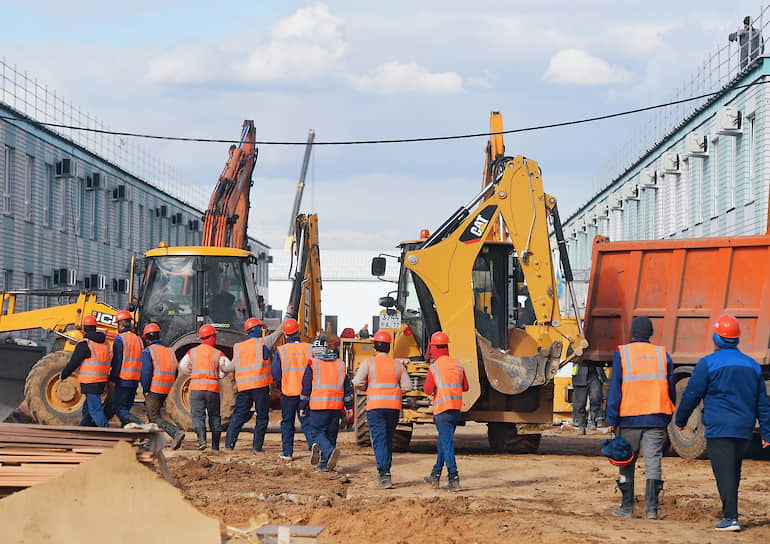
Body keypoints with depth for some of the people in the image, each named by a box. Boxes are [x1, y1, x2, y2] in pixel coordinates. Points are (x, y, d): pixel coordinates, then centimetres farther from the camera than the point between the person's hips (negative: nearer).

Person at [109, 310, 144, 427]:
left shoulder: (119, 339, -9)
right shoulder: (138, 339, 13)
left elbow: (117, 361, -14)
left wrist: (112, 378, -5)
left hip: (123, 381, -7)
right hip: (135, 381, 7)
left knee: (118, 409, -6)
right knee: (126, 409, 13)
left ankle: (138, 423, -26)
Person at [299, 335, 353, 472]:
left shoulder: (312, 364, -3)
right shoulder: (340, 364, 11)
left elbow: (306, 387, -3)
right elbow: (347, 387, 13)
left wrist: (302, 407, 4)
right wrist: (349, 406, 19)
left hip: (319, 405, -4)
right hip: (336, 406, 4)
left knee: (317, 432, 0)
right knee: (331, 433, 11)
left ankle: (330, 451, -26)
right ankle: (324, 464, 12)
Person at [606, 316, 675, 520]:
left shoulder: (622, 354, -1)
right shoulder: (662, 355, 7)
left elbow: (615, 390, -4)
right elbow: (671, 389, 11)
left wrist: (612, 420, -2)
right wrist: (667, 417, 20)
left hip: (629, 418, -1)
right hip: (656, 419, 1)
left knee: (627, 464, 9)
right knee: (653, 462, 0)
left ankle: (627, 507, 14)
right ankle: (651, 508, -7)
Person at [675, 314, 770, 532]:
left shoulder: (708, 363, -6)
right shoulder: (752, 365, 12)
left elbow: (691, 395, -4)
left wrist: (680, 420, 10)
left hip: (719, 428, -6)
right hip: (744, 430, 6)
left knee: (725, 473, -8)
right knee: (733, 472, 17)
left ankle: (731, 518, -16)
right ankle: (729, 512, 23)